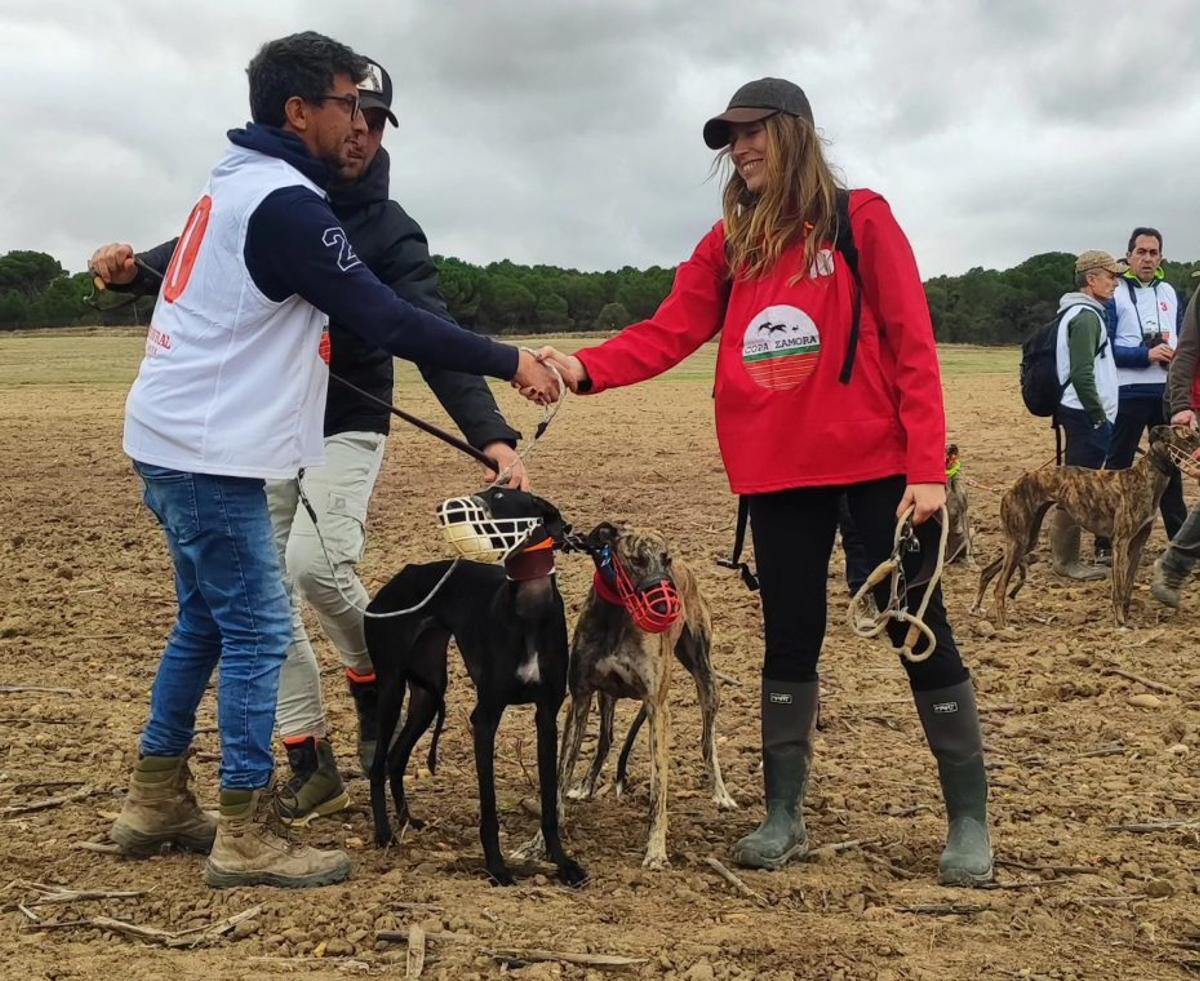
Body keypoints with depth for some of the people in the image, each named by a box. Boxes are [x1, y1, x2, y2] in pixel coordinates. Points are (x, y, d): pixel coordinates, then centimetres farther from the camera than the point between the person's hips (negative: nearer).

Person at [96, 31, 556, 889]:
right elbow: (386, 320, -21)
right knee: (259, 632, -5)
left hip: (178, 440, 10)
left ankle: (157, 802, 26)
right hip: (209, 452, -10)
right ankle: (247, 839, 1)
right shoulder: (285, 202, -18)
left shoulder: (238, 181, 14)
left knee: (207, 622, 17)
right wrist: (509, 362, -16)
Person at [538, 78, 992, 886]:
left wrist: (926, 469, -14)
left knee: (920, 629, 1)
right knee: (789, 637, 10)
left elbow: (913, 346, -7)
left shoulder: (862, 219, -2)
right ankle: (784, 817, 20)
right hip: (778, 471, 4)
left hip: (876, 464, -4)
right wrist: (585, 368, -18)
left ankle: (970, 820, 11)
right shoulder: (729, 242, 10)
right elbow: (669, 332, 0)